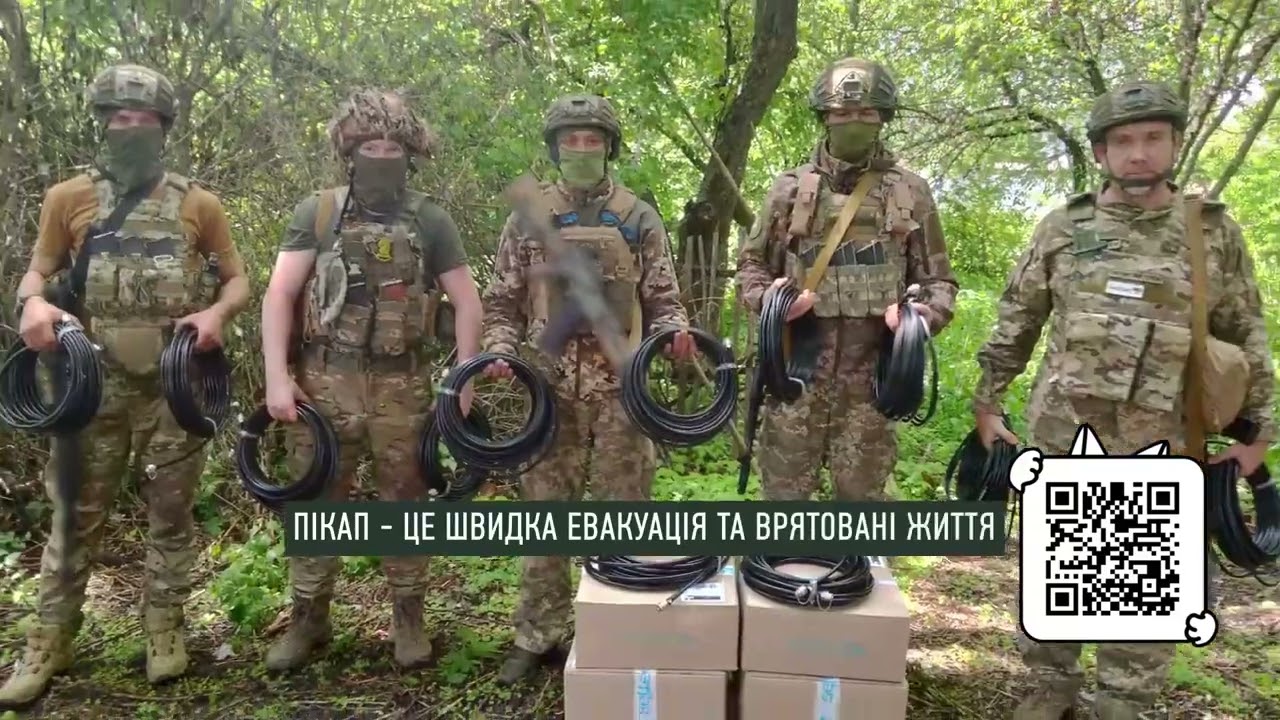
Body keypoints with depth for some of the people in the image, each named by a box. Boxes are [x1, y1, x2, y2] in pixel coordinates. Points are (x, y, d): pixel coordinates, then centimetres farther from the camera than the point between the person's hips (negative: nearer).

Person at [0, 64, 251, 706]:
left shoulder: (199, 204, 5)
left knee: (170, 513, 8)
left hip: (174, 384, 0)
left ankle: (164, 630, 22)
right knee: (76, 515, 7)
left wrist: (218, 313, -13)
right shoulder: (69, 198, 7)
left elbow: (238, 280, 8)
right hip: (94, 381, 1)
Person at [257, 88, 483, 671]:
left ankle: (409, 620, 23)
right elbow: (279, 296, 1)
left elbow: (467, 302, 4)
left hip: (402, 387, 0)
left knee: (404, 502, 8)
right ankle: (308, 621, 24)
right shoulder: (316, 213, 4)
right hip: (326, 381, 1)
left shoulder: (430, 221, 4)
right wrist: (276, 376, -8)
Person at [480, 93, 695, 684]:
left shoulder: (640, 219, 7)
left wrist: (676, 331, -12)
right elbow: (502, 302, 8)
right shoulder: (528, 219, 7)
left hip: (624, 386, 0)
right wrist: (499, 350, -8)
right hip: (552, 386, 1)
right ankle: (537, 634, 20)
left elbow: (661, 297, 8)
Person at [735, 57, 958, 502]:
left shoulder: (910, 193, 8)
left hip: (870, 377, 0)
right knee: (783, 491, 6)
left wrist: (927, 313, -10)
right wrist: (765, 296, -7)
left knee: (862, 495, 9)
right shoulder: (790, 188, 8)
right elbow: (751, 263, 15)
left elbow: (939, 279, 12)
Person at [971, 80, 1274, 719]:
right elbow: (1013, 325, 7)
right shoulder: (1062, 228, 3)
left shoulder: (1214, 232, 3)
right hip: (1060, 439, 1)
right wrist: (986, 404, 6)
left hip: (1160, 451, 0)